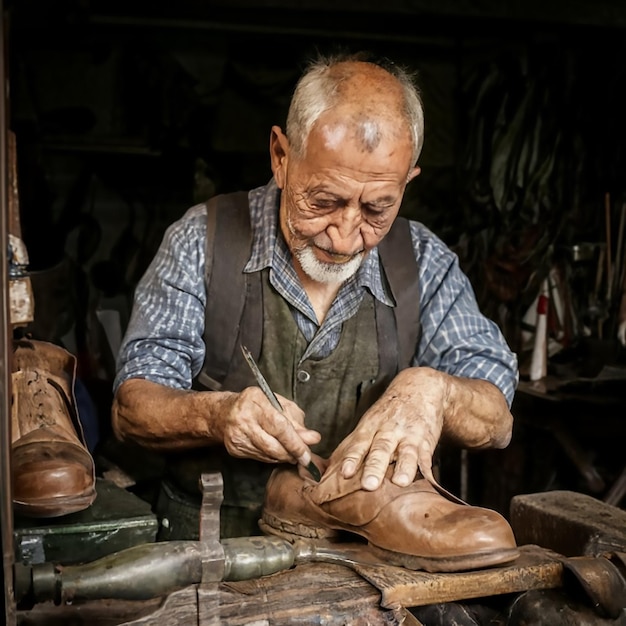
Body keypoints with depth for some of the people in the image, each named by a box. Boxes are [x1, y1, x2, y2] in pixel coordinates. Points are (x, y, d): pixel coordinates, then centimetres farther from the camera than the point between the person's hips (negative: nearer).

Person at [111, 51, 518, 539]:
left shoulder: (425, 262, -1)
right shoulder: (202, 241, -5)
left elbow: (497, 421, -3)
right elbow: (132, 409, -6)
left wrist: (431, 389, -25)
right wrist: (216, 415, -27)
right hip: (215, 545, -1)